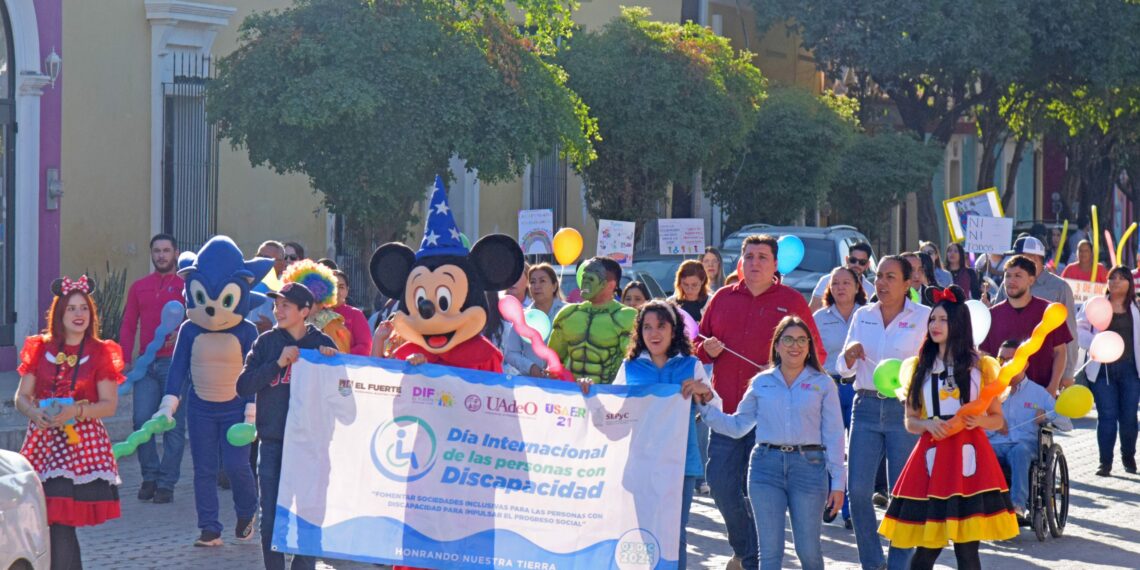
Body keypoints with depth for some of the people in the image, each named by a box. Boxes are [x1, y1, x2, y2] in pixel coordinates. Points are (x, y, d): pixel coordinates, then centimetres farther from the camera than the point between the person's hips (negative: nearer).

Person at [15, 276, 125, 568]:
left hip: (82, 443, -3)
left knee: (60, 521, -14)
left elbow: (109, 404, -1)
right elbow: (21, 398, 10)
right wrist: (35, 412, -12)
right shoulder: (40, 349, 11)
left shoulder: (101, 353, 4)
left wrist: (76, 411, -18)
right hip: (44, 441, 3)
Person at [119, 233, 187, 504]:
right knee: (142, 420, -4)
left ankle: (166, 483, 4)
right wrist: (126, 359, 3)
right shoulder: (139, 287, 14)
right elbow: (128, 326, 13)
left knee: (174, 424, -1)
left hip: (175, 362, -3)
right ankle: (149, 476, 9)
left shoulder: (185, 286, 5)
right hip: (146, 363, 3)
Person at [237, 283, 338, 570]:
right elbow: (243, 386, -4)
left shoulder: (323, 344, 3)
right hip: (272, 443, 1)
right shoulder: (267, 342, 5)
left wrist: (329, 363, -13)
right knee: (270, 517, 3)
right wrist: (278, 363, -13)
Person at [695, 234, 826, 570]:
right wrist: (707, 350, -1)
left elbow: (816, 354, 6)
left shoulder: (792, 302, 5)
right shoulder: (722, 298, 13)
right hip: (726, 409, 3)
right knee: (720, 483, 1)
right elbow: (699, 346, 21)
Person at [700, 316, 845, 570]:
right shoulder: (761, 383, 12)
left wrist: (838, 482, 0)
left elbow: (833, 434, 5)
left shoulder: (823, 384, 7)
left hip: (808, 466, -1)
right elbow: (737, 426, 14)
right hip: (766, 464, 1)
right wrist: (705, 407, 3)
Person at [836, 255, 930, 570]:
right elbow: (844, 369, 13)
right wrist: (850, 354, -8)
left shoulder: (924, 317, -1)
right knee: (858, 490, -2)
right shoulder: (862, 316, 11)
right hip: (866, 406, 4)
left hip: (904, 410, -3)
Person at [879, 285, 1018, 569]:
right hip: (932, 457, 2)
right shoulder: (921, 367, 12)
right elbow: (910, 421, 13)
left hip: (967, 457, -1)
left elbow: (998, 419, 9)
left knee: (966, 546, -4)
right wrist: (928, 424, -9)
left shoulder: (979, 366, 7)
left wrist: (980, 420, -12)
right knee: (927, 546, -2)